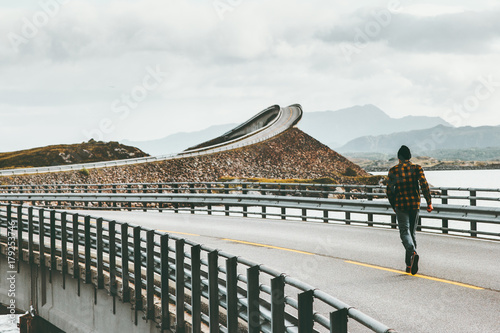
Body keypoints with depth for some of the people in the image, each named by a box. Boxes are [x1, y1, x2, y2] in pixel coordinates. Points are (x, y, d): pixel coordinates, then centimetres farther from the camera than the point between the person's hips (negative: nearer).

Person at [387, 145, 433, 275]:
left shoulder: (393, 170, 0)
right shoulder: (417, 168, 1)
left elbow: (389, 190, 3)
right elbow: (424, 185, -10)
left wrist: (393, 206, 17)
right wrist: (429, 203, -7)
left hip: (400, 205, -2)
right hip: (415, 204, 2)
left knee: (405, 231, -4)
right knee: (412, 232, 12)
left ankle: (413, 252, -33)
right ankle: (409, 265, 15)